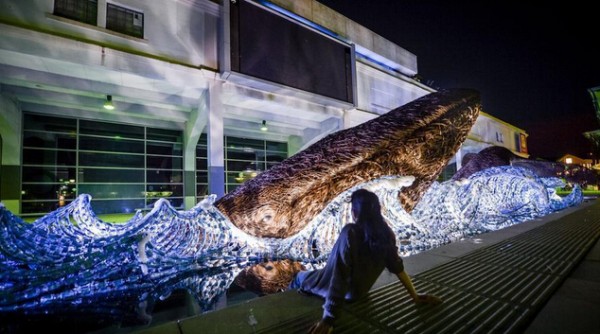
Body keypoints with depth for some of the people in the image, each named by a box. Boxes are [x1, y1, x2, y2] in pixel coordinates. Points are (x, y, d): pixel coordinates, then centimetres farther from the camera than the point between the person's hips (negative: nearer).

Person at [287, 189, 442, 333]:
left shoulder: (350, 232, -34)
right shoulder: (386, 234, -15)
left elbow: (339, 276, -34)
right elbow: (398, 267, -7)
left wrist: (328, 318, -30)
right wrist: (415, 296, 7)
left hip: (344, 291, -5)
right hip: (359, 291, 6)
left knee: (302, 277, 22)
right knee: (319, 273, 31)